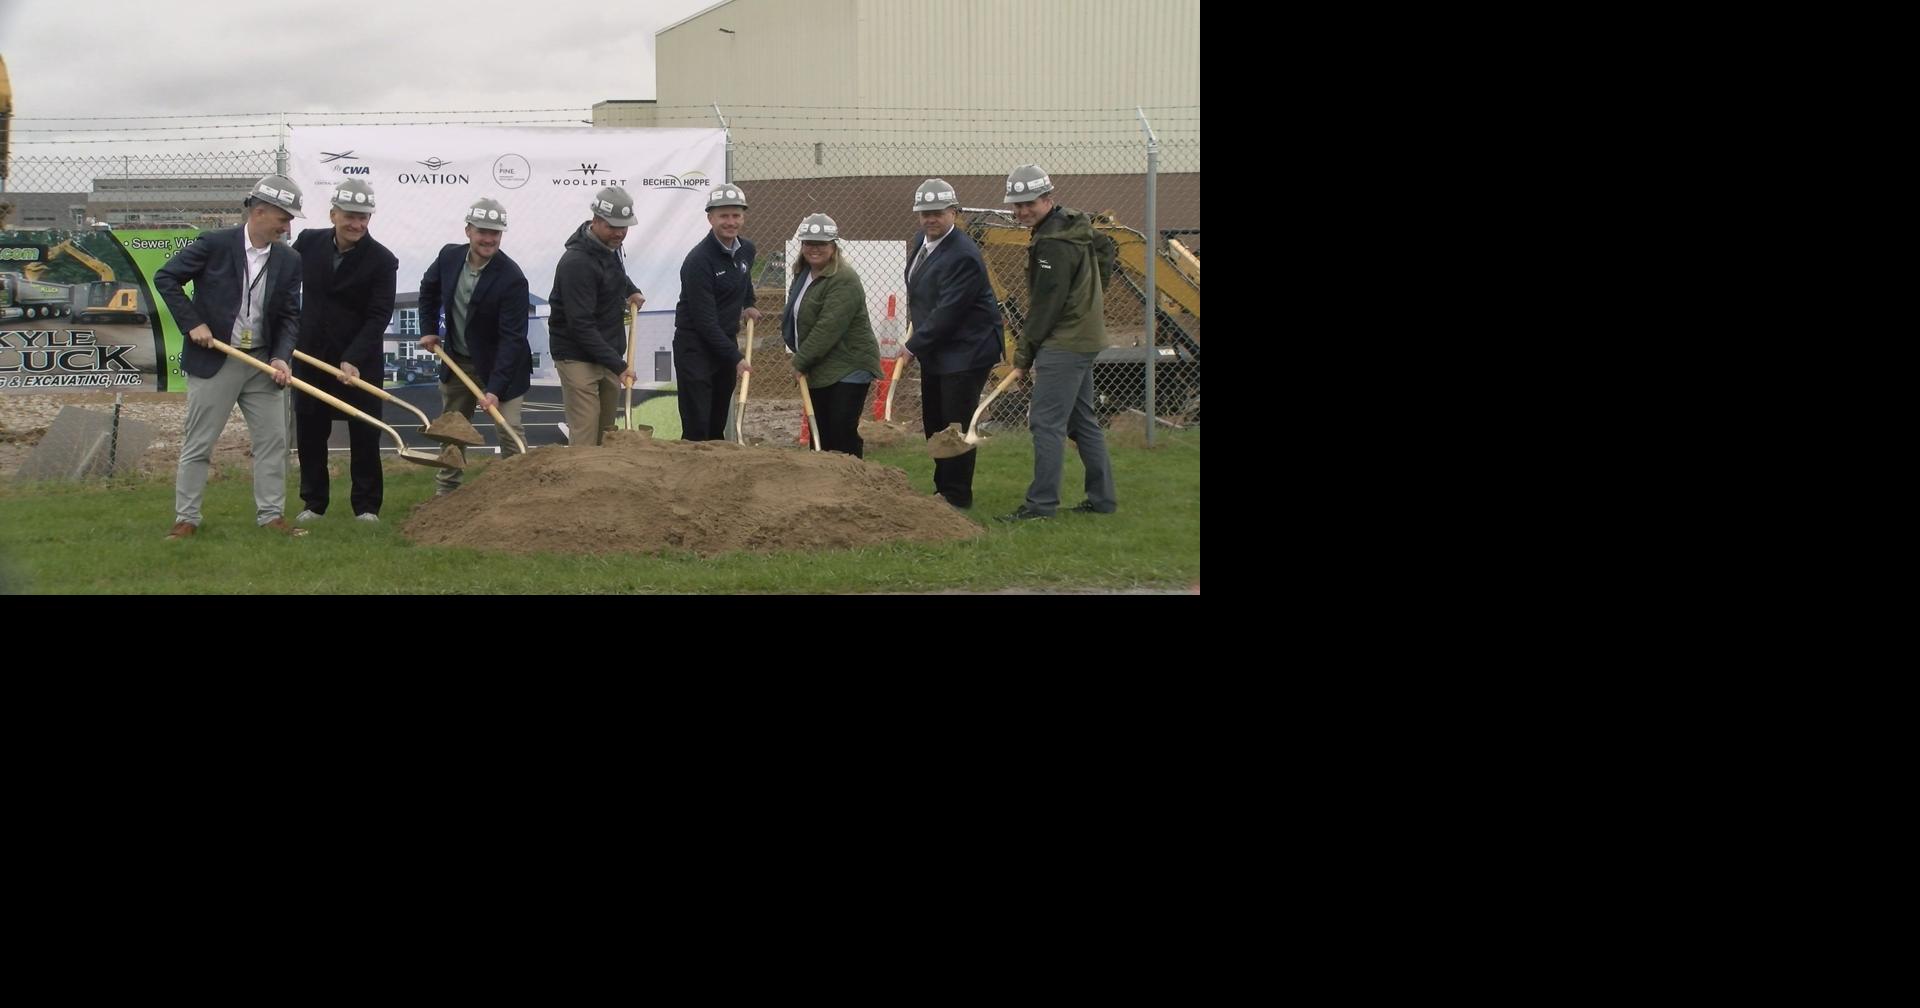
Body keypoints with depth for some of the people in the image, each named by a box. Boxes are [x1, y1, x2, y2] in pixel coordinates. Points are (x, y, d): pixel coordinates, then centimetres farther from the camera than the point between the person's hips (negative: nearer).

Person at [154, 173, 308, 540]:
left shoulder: (288, 261, 1)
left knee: (273, 440, 5)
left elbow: (290, 315, 4)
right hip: (213, 361, -4)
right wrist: (192, 323, -12)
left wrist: (281, 357, -11)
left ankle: (271, 515, 15)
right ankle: (186, 518, 9)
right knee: (198, 443, 2)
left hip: (262, 362, 4)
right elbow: (165, 278, -6)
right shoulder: (214, 245, -11)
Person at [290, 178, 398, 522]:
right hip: (310, 354, 3)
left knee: (365, 434, 1)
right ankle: (314, 503, 18)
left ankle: (366, 505, 11)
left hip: (361, 361, -3)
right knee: (309, 431, 8)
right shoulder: (308, 242, -2)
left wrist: (353, 360, -26)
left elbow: (378, 317, -16)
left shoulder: (382, 261, -13)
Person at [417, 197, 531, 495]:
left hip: (501, 365, -5)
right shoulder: (449, 256, -11)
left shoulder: (512, 278, -28)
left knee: (509, 432, -8)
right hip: (457, 360, 6)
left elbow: (511, 338, -30)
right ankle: (444, 491, 32)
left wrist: (495, 388, -35)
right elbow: (429, 290, 13)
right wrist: (429, 330, 6)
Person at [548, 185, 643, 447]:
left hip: (608, 354, 9)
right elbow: (581, 325, -26)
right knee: (584, 437, -12)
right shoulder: (577, 262, -23)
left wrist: (632, 290, 12)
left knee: (606, 433, 13)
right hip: (578, 357, -9)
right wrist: (618, 365, -27)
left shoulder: (609, 246, 5)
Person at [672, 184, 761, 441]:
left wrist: (748, 304, 22)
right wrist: (736, 358, -22)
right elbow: (705, 321, -21)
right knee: (696, 429, -9)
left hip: (727, 342, 7)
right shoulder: (699, 260, -20)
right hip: (695, 347, -7)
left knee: (718, 427, 13)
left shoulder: (746, 250, 4)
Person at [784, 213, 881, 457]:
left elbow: (828, 327, -24)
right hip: (818, 370, 9)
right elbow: (795, 315, 26)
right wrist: (801, 359, 15)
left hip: (848, 368, -9)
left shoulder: (844, 281, -19)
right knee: (820, 435, 12)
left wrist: (802, 361, -19)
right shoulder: (803, 274, 13)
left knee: (844, 434, -10)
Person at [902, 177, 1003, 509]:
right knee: (933, 422, 16)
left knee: (957, 424, -5)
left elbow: (947, 312, -24)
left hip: (965, 353, -10)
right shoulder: (920, 242, 7)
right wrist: (917, 339, 15)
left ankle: (957, 496, 3)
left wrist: (914, 345, -16)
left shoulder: (963, 256, -23)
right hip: (935, 351, 10)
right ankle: (943, 488, 27)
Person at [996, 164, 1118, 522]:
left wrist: (1024, 354, -13)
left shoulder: (1054, 243, -19)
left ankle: (1041, 503, -9)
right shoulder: (1074, 227, 12)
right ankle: (1102, 499, 19)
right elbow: (1105, 248, 28)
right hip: (1084, 337, 11)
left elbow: (1046, 304, -19)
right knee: (1083, 420, 15)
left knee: (1046, 421, -9)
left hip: (1064, 344, -11)